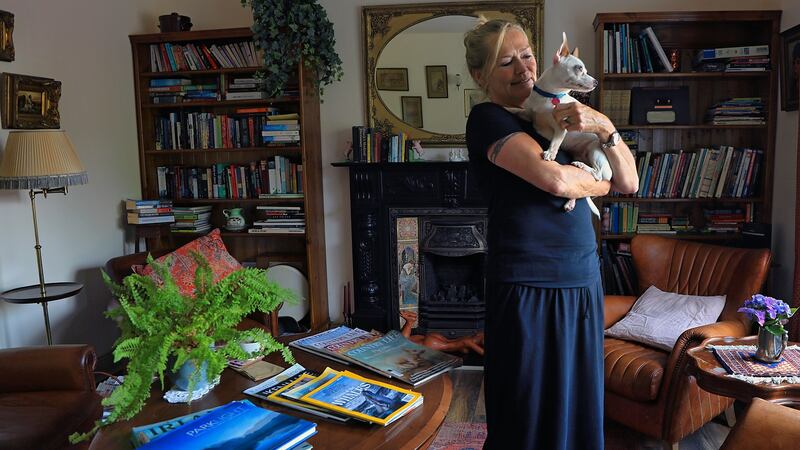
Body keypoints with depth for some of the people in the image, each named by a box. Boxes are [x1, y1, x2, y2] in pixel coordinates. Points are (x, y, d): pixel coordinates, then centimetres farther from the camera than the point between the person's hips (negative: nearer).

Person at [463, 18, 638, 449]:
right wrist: (599, 184, -1)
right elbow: (554, 179, -22)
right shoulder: (487, 118, -6)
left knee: (579, 407, 15)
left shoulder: (552, 119, 14)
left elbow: (629, 183, 9)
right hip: (528, 289, -6)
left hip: (582, 284, 7)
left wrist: (605, 127, -8)